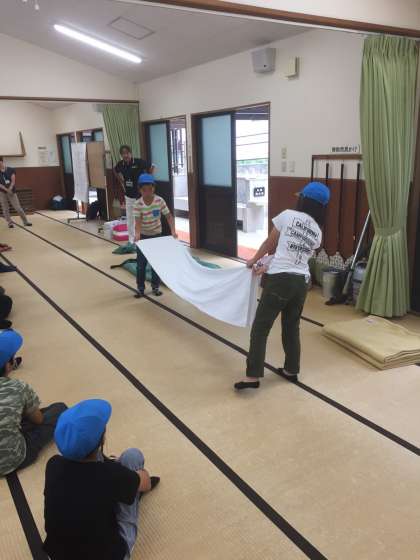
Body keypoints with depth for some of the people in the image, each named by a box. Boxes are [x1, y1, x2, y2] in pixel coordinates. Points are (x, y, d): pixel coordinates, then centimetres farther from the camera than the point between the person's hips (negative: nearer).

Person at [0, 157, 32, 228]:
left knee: (18, 208, -2)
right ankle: (10, 223, 11)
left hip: (11, 192, -2)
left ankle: (25, 221, 4)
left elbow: (13, 181, -7)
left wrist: (9, 189, -19)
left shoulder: (11, 170, -1)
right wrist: (6, 189, -19)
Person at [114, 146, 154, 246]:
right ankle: (131, 241, 23)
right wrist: (122, 183, 11)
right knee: (130, 219, 11)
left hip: (141, 195, -4)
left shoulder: (139, 162, -15)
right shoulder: (120, 165, -2)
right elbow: (116, 172, 20)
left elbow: (152, 167, -4)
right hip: (129, 196, 5)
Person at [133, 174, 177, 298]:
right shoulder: (138, 204, -18)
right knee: (141, 263, 4)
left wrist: (173, 231, -27)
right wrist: (137, 234, -43)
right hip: (143, 236, -1)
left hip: (156, 234, 1)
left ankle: (155, 286, 22)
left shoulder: (160, 201, -16)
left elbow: (169, 216, -13)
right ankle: (140, 288, 17)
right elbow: (138, 221, -25)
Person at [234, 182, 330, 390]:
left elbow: (270, 244, 8)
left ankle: (253, 376, -1)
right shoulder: (317, 233, 12)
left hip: (280, 280, -6)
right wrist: (268, 267, 21)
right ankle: (291, 370, 30)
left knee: (260, 327, 0)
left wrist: (254, 260, 24)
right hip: (301, 282, 6)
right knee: (292, 327, 20)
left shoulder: (288, 215, -2)